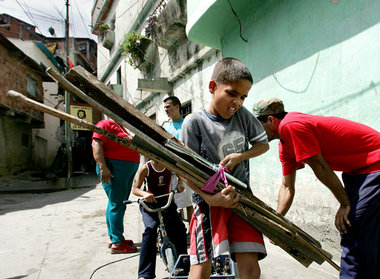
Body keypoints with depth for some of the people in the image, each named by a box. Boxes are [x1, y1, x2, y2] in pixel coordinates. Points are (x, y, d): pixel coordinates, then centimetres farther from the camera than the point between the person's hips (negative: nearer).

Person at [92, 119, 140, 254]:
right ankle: (117, 243, -3)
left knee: (119, 204, 14)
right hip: (113, 168, -10)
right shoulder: (105, 124, -3)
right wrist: (103, 167, -24)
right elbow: (96, 145, -15)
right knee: (117, 204, -9)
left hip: (129, 169, 10)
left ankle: (114, 238, 24)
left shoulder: (124, 128, 25)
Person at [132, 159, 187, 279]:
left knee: (179, 228, -19)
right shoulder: (145, 168, -10)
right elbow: (135, 189, -10)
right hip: (149, 202, -2)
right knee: (151, 228, -28)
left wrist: (180, 185, -9)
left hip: (166, 200, 2)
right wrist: (144, 194, -33)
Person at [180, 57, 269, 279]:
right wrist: (211, 198, -22)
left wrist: (238, 157, -4)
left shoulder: (242, 114, 6)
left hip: (240, 198, 4)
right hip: (209, 200, -3)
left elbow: (263, 144, 16)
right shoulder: (195, 121, -8)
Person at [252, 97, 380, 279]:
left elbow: (321, 168, -20)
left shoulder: (290, 125, -22)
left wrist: (345, 204, -12)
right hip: (355, 170, 10)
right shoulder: (284, 147, 8)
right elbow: (287, 187, 10)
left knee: (354, 239, -11)